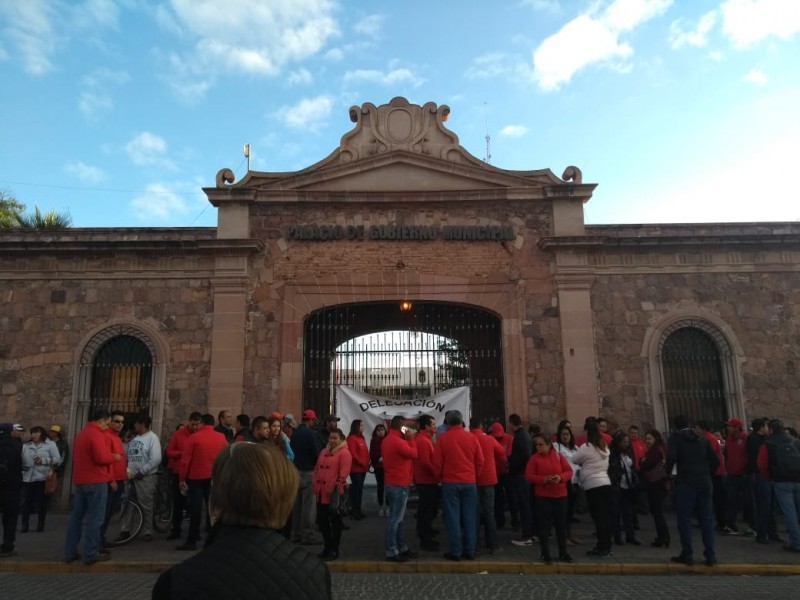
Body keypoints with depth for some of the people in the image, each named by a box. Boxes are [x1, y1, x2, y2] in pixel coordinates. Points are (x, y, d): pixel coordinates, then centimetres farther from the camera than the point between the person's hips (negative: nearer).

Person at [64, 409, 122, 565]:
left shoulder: (81, 433, 15)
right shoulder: (96, 434, -16)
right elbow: (101, 458, -23)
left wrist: (110, 455, 14)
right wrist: (115, 457, -6)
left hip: (80, 480, 9)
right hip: (95, 481, -9)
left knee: (76, 516, 13)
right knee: (94, 518, -3)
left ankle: (70, 552, 17)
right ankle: (91, 554, 1)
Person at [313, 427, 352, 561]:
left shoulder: (344, 453, -9)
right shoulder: (324, 452, 15)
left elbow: (344, 473, -16)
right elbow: (317, 468, 17)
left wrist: (338, 486, -20)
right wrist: (315, 484, 8)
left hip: (335, 493, -8)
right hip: (321, 492, 8)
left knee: (335, 521, 5)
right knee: (321, 520, 14)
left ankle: (334, 550, 17)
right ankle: (327, 547, 29)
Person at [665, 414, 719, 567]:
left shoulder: (675, 438, -1)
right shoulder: (702, 439, 13)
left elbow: (671, 457, -16)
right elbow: (715, 460, 8)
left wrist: (668, 471, 1)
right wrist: (707, 474, 18)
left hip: (685, 483, -4)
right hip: (704, 483, 4)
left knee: (684, 519, 2)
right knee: (706, 519, 9)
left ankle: (687, 555, 3)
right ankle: (710, 555, 10)